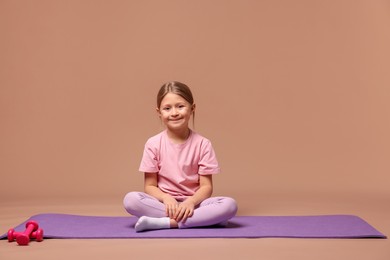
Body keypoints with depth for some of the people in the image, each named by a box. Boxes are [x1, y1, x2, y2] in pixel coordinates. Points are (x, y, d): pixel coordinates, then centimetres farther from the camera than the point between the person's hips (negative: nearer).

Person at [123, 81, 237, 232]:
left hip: (193, 203, 0)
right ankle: (204, 218, -27)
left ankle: (161, 222, -28)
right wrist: (166, 198, -21)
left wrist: (191, 202, -24)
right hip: (164, 202, 0)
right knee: (130, 199, -30)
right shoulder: (153, 144, -2)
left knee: (229, 205, -28)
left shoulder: (202, 144, -3)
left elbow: (206, 186, -4)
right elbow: (150, 186, -1)